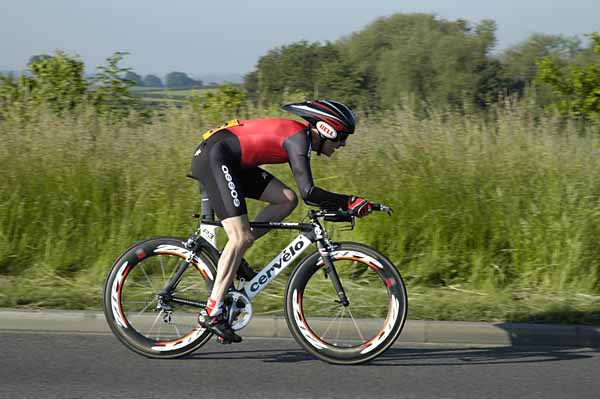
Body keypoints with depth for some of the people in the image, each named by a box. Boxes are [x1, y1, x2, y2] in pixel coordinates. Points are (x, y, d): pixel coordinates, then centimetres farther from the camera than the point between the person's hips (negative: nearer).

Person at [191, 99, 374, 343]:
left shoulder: (299, 136, 14)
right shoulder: (299, 138, -15)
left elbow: (308, 193, 23)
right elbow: (308, 192, -25)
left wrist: (339, 206, 15)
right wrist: (349, 202, -20)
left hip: (231, 163, 10)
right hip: (214, 157, -10)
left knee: (287, 200, 5)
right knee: (241, 237, -16)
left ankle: (232, 258, 8)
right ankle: (212, 313, -15)